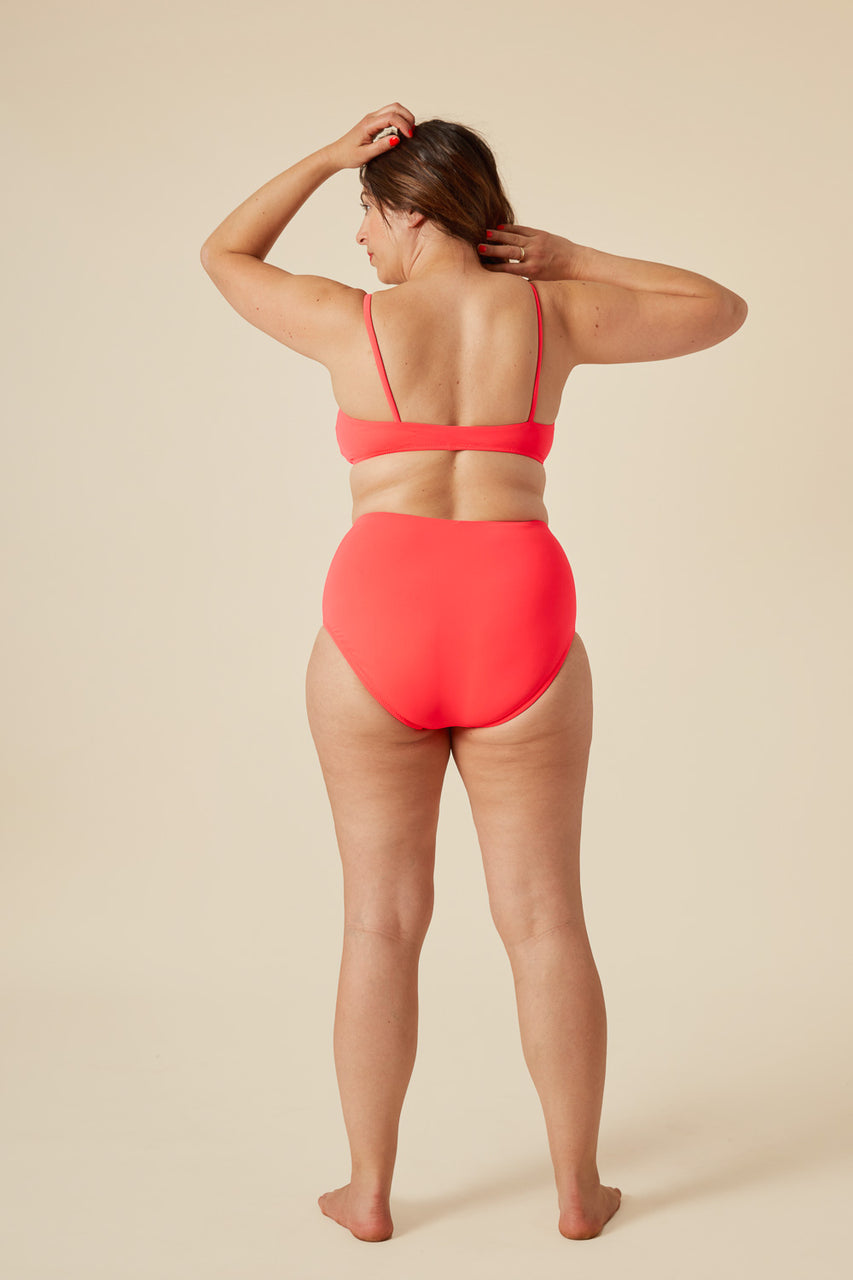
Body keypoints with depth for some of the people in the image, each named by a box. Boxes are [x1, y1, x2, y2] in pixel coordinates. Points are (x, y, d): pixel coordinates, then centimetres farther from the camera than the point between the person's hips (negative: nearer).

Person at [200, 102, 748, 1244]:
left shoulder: (352, 322, 3)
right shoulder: (551, 314, 6)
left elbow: (224, 255, 22)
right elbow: (722, 310, 20)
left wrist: (329, 156, 16)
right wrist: (569, 258, 18)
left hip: (377, 635, -1)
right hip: (517, 635, 1)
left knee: (382, 919, 11)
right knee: (544, 918, 11)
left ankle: (369, 1192, 20)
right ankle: (579, 1189, 21)